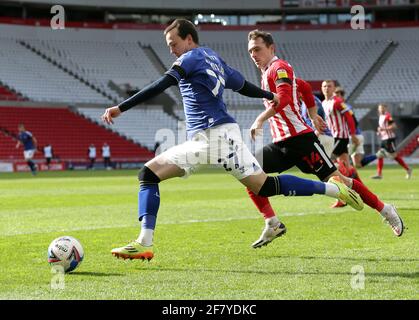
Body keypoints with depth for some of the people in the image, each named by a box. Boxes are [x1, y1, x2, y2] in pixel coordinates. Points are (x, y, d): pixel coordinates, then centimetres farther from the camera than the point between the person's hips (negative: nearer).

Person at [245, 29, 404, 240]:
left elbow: (284, 97, -27)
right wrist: (313, 115, 33)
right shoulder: (268, 72, 20)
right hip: (281, 143, 9)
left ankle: (385, 210, 8)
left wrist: (260, 120, -30)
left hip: (299, 139, -9)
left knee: (335, 179, -6)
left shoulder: (278, 68, -8)